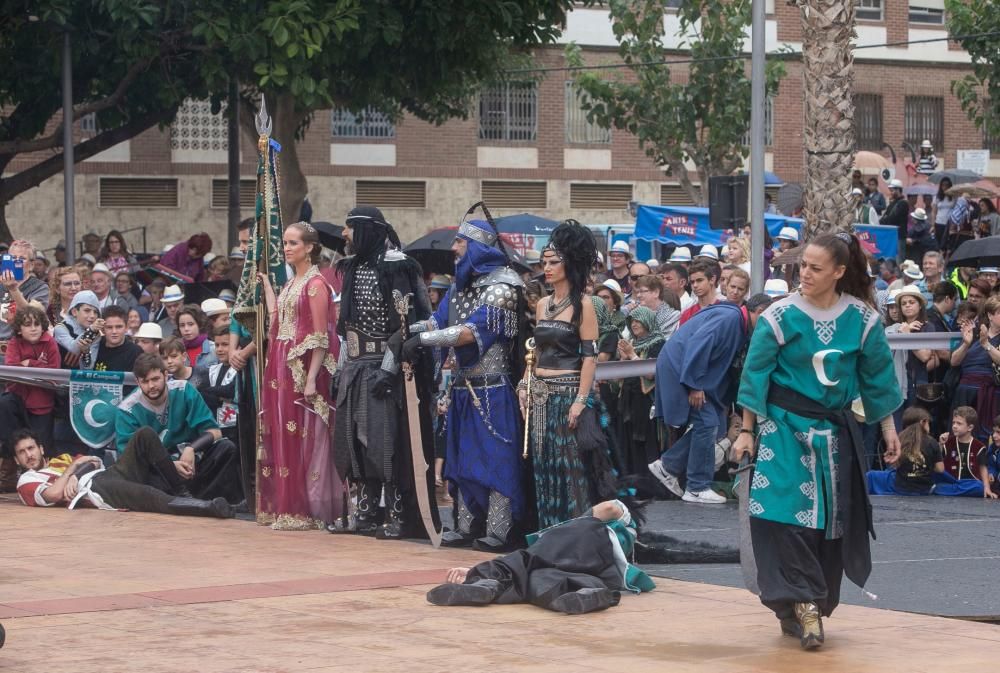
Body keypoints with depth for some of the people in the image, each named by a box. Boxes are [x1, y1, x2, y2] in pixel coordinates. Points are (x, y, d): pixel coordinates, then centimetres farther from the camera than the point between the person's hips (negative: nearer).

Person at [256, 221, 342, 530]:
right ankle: (285, 507, 13)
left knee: (302, 438, -7)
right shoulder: (290, 284, 17)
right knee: (281, 437, 9)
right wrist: (266, 283, 22)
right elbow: (276, 322, 11)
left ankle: (305, 511, -5)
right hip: (281, 370, 9)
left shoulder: (315, 284, -9)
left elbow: (321, 338, -13)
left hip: (303, 369, -9)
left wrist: (311, 379, -20)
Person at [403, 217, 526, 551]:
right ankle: (467, 527, 17)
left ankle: (498, 531, -6)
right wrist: (407, 331, -11)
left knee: (495, 457, -7)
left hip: (491, 388, -8)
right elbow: (439, 321, 8)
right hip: (463, 387, 8)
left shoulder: (500, 288, -11)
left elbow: (473, 332, -21)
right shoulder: (460, 286, 15)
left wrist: (423, 338, -25)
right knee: (463, 458, 11)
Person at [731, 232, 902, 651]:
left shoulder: (861, 319, -4)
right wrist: (747, 431, -5)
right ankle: (804, 603, -12)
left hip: (834, 430, 3)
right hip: (785, 426, -3)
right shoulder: (780, 317, -10)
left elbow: (877, 376, 6)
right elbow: (755, 375, -5)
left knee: (831, 519, 6)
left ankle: (806, 607, 18)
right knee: (784, 512, -16)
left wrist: (888, 428, 7)